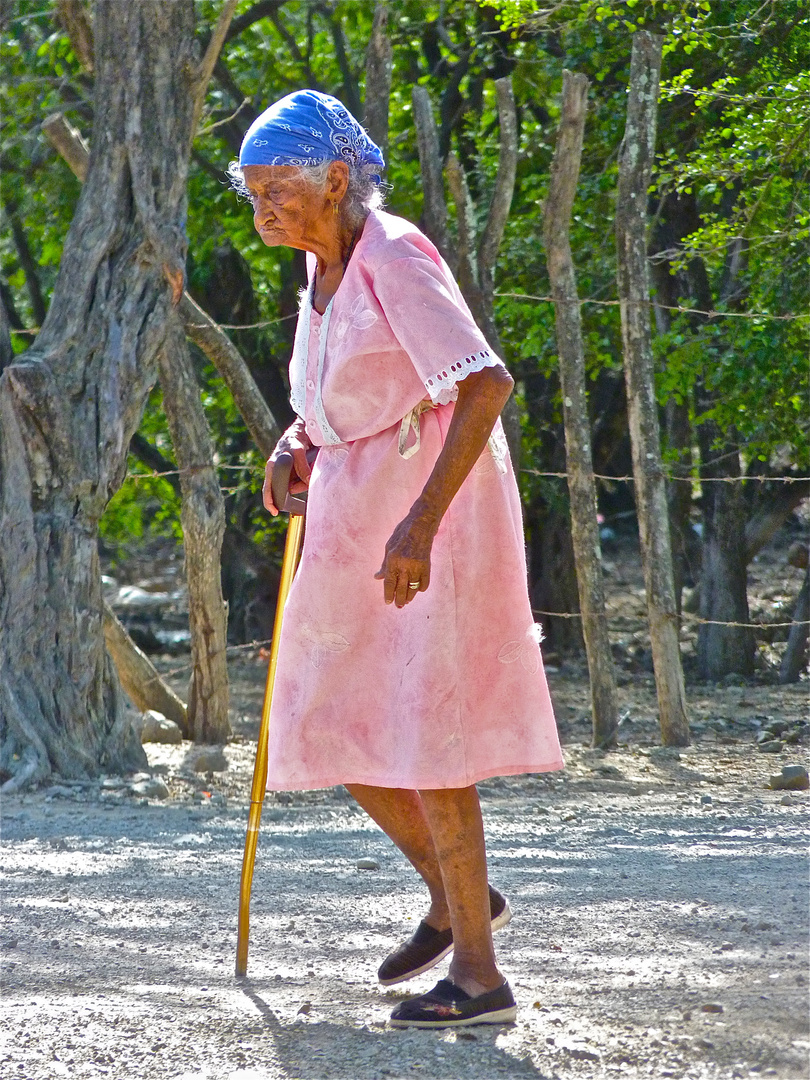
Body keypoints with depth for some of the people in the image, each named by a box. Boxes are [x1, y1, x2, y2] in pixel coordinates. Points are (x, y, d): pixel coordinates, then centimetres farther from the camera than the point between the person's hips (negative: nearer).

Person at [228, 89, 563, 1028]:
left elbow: (486, 384, -28)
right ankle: (457, 898, 28)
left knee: (417, 730, -12)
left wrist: (423, 518, -35)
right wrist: (297, 442, 5)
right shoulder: (324, 273, 11)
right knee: (333, 723, 11)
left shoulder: (396, 264, -17)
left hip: (433, 514, -9)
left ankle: (478, 976, -9)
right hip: (356, 523, 9)